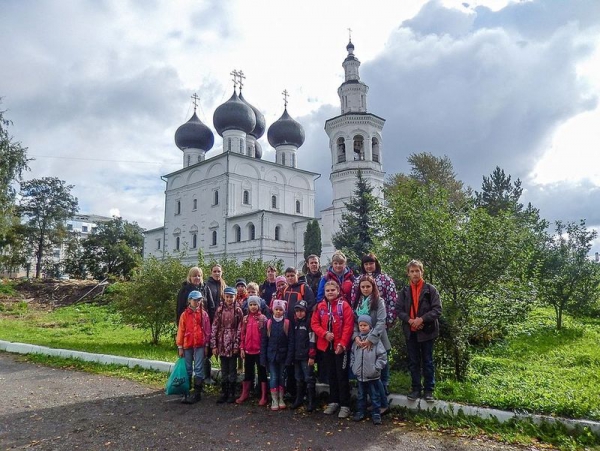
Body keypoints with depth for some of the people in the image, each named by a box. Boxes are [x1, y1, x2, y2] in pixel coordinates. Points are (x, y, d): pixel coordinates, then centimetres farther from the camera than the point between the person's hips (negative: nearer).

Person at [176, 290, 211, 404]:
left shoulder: (204, 314, 1)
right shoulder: (185, 314, 3)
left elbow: (207, 330, 2)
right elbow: (181, 331, 3)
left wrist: (206, 345, 0)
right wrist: (180, 347, 2)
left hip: (200, 345, -1)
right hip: (187, 345, 2)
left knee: (198, 369, 0)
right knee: (188, 369, 10)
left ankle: (197, 393, 6)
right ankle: (186, 393, 19)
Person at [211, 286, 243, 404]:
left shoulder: (238, 310, -3)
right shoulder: (219, 310, 3)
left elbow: (239, 329, -5)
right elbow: (214, 327, 1)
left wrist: (237, 345, -10)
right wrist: (214, 345, -3)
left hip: (233, 344, -2)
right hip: (222, 344, 2)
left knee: (232, 369, 6)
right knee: (224, 370, 11)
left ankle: (232, 394, 16)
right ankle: (224, 393, 20)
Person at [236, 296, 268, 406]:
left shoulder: (263, 318, -6)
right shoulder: (246, 318, 6)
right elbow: (243, 334, 7)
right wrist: (242, 348, 4)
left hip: (260, 350, -4)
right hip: (248, 350, 4)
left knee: (262, 372, 5)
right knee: (247, 372, 16)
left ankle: (263, 396, 13)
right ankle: (245, 394, 29)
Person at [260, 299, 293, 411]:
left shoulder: (287, 323, -5)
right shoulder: (268, 323, -1)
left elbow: (290, 341, -6)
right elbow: (264, 341, 0)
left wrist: (289, 357, -11)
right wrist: (263, 357, -4)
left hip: (282, 355, 0)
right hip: (271, 355, 1)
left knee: (281, 377, 10)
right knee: (273, 377, 4)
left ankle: (281, 399, 23)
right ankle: (274, 400, 14)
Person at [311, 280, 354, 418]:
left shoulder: (344, 305, -8)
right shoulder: (320, 306, 5)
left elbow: (348, 326, -12)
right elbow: (314, 323, 3)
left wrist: (342, 343, -18)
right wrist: (324, 334, -13)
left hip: (341, 346, -4)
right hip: (326, 346, 4)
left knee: (342, 375, 2)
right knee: (331, 375, 15)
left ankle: (345, 405, 10)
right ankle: (333, 402, 27)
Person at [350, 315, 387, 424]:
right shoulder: (357, 340, 3)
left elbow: (382, 355, -11)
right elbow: (352, 354, 15)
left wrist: (376, 368, -13)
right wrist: (353, 366, 7)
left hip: (373, 375, -4)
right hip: (360, 374, 4)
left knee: (375, 396, 8)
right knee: (361, 395, 18)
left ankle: (376, 414, 20)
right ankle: (360, 412, 31)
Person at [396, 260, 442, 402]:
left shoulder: (430, 289, -6)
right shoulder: (405, 291, 3)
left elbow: (437, 309, -10)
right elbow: (398, 309, 1)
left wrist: (422, 319, -20)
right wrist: (410, 320, -15)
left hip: (427, 330, -3)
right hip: (410, 331, 3)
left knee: (427, 362, 8)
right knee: (413, 362, 11)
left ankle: (429, 389, 20)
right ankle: (416, 388, 24)